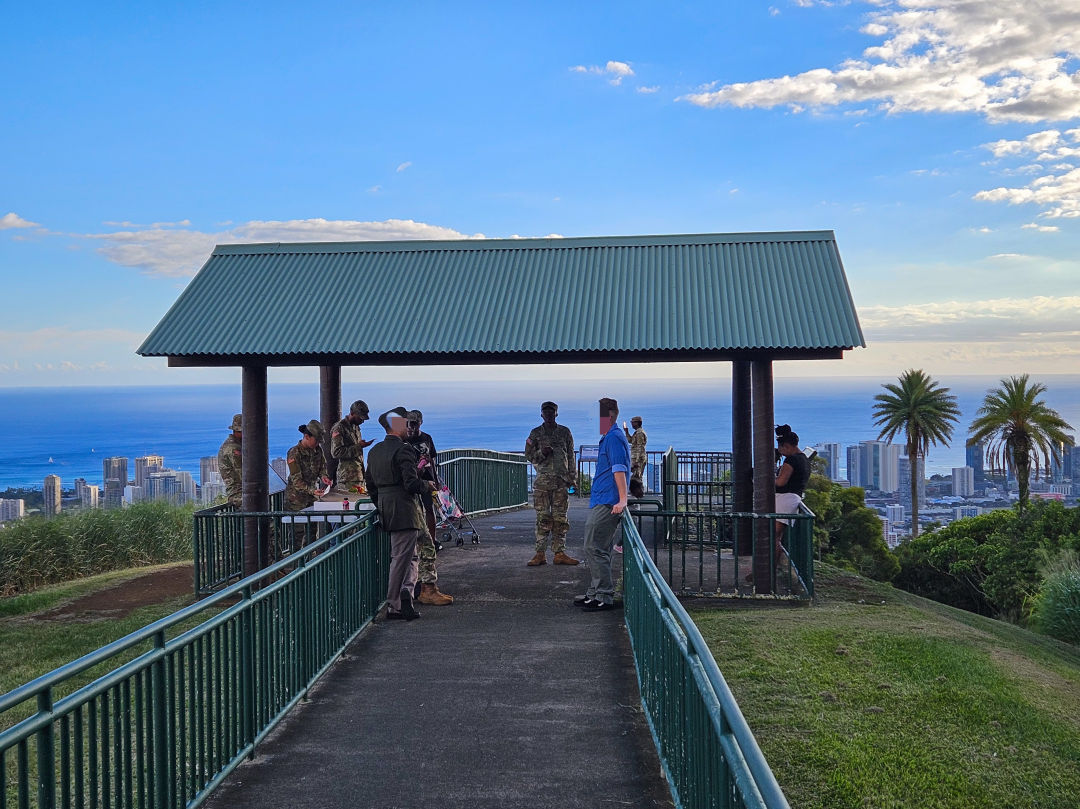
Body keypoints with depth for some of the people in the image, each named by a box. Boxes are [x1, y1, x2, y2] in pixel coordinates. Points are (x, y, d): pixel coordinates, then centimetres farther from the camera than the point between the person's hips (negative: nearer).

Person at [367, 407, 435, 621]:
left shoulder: (374, 451, 13)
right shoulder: (404, 450, -14)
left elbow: (371, 486, 17)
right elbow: (411, 483, -21)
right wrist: (427, 486, -2)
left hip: (386, 512, 8)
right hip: (405, 511, -8)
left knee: (410, 555, 15)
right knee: (401, 557, -3)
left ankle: (405, 590, 4)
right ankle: (393, 607, -3)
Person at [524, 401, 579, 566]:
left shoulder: (565, 432, 11)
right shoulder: (535, 433, 8)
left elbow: (571, 456, 13)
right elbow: (529, 456, 9)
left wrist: (572, 477, 5)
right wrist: (542, 453, -11)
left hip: (561, 480, 1)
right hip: (542, 480, -1)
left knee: (560, 518, 2)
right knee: (543, 518, -3)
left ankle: (559, 553, 6)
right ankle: (540, 554, 0)